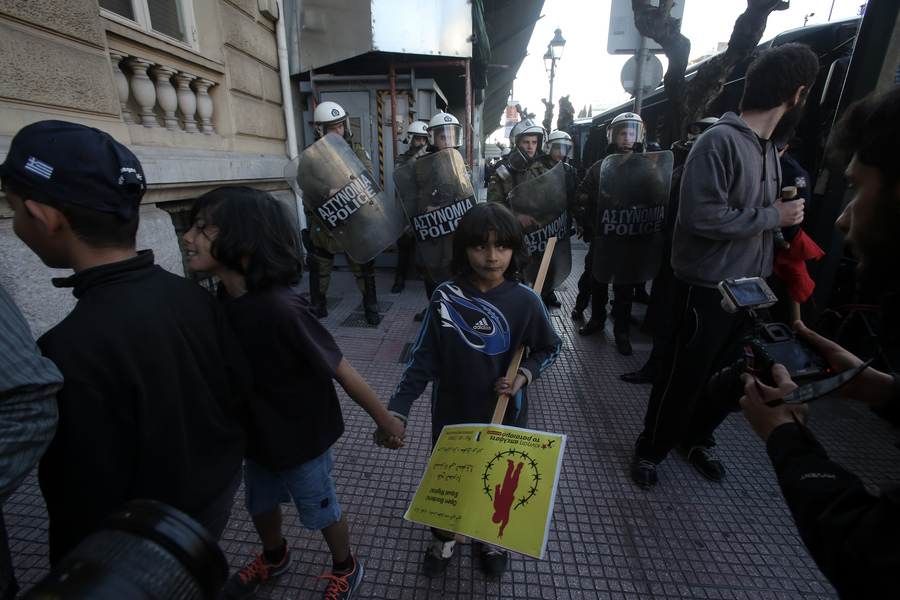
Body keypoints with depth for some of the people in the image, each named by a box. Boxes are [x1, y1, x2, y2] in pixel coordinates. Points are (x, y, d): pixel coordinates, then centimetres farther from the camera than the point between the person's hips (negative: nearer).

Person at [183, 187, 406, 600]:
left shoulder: (280, 309, -35)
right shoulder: (224, 296, -10)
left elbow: (341, 371, -28)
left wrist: (385, 420, -18)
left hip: (302, 437, -7)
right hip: (257, 433, 7)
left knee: (319, 510, 19)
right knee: (259, 503, 30)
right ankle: (274, 558, 63)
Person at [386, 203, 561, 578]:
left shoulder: (525, 301, -16)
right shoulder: (445, 299, -17)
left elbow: (549, 348, 0)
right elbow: (423, 359, -13)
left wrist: (523, 377, -17)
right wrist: (397, 411, -17)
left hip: (504, 415, 1)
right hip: (451, 415, 0)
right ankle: (443, 538, 53)